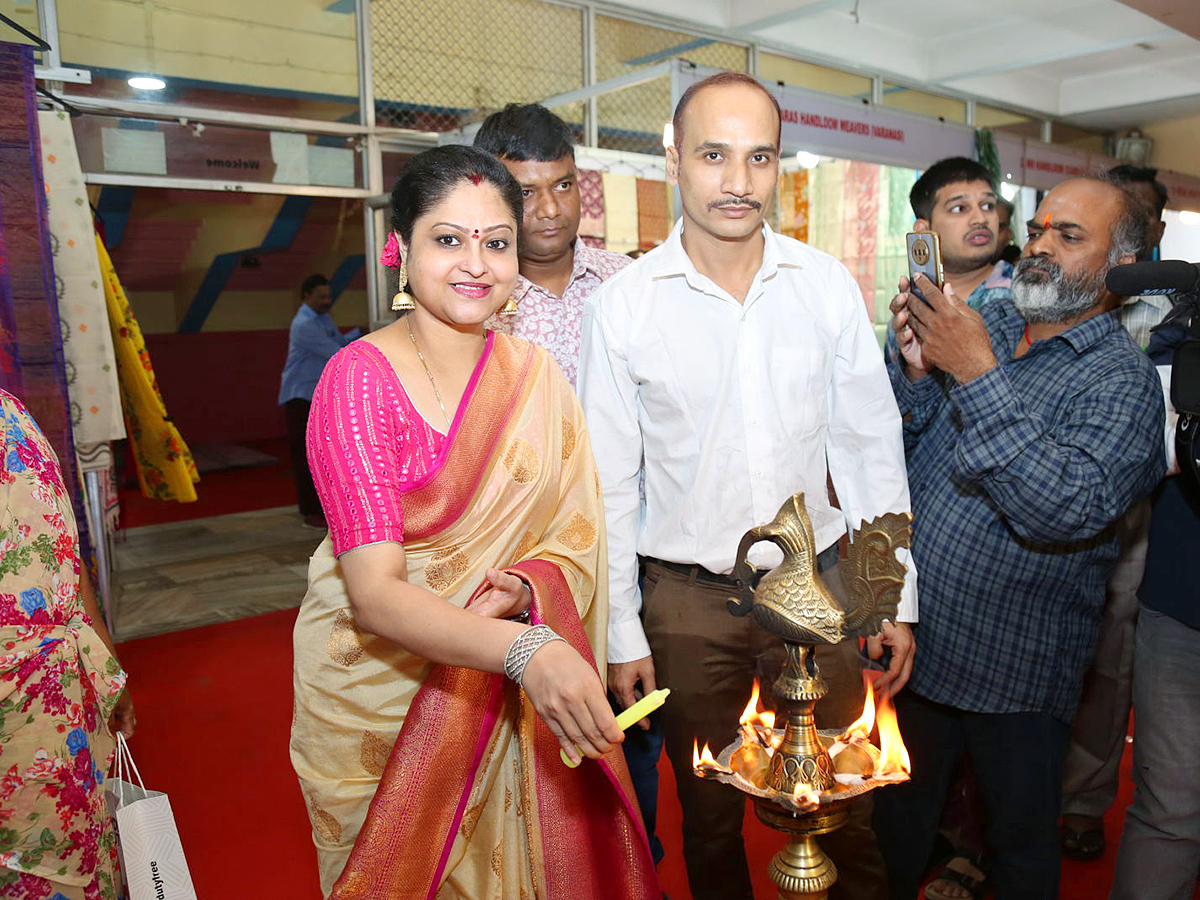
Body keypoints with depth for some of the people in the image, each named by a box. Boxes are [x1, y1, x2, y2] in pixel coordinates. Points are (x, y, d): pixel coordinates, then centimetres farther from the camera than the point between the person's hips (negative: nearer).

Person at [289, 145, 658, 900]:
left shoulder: (535, 375, -3)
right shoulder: (360, 377, -17)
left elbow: (577, 540, -3)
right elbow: (373, 591, -26)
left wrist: (524, 590, -25)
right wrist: (526, 650, -40)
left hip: (501, 696, 4)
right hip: (382, 687, -3)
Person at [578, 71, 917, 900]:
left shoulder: (828, 285, -4)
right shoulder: (623, 304, -8)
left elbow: (872, 447, 3)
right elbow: (611, 483, -4)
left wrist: (896, 596, 3)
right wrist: (620, 630, -2)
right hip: (688, 600, -1)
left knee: (845, 815, 16)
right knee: (710, 818, 19)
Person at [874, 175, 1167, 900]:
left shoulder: (1123, 378, -13)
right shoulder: (981, 324, 3)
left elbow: (1067, 510, -29)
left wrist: (978, 375, -30)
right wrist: (917, 370, -18)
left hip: (1016, 671, -4)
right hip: (915, 637, 5)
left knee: (1021, 840, 19)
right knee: (901, 811, 24)